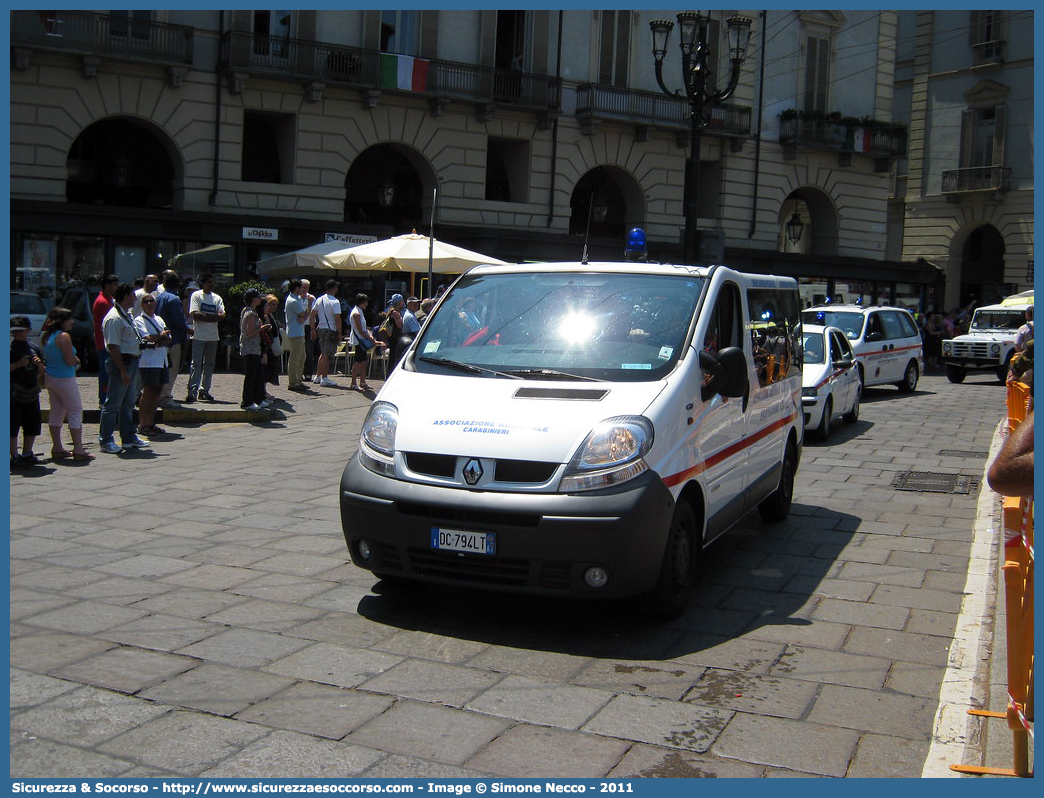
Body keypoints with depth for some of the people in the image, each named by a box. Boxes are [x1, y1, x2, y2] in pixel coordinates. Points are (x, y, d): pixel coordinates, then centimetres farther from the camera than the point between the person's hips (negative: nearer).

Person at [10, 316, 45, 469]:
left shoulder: (34, 348, 14)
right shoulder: (10, 347, -4)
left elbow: (41, 373, 18)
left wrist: (39, 363, -1)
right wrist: (18, 364, -20)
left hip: (32, 393, 6)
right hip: (14, 394, -6)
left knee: (33, 425, 10)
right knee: (13, 427, -4)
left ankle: (27, 454, 23)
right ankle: (14, 457, 1)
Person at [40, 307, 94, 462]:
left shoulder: (46, 336, 8)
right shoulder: (64, 336, -18)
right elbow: (70, 361, -21)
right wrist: (77, 360, 2)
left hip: (50, 378, 8)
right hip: (64, 379, -8)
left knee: (56, 411, 14)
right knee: (76, 411, -2)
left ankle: (57, 448, 17)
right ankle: (78, 450, -4)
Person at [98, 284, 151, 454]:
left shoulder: (127, 315, 14)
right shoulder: (114, 318, -18)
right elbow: (113, 347, -22)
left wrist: (141, 342, 12)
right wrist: (123, 370, -23)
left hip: (132, 362, 10)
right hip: (121, 363, -10)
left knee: (128, 403, 17)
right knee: (113, 403, -3)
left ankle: (129, 437, 26)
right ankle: (106, 441, 3)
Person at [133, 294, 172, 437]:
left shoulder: (159, 319, 19)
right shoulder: (139, 320, -2)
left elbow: (168, 339, 11)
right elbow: (147, 338, -15)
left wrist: (157, 343, -9)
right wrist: (161, 336, -1)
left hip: (161, 360, 7)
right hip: (147, 361, -7)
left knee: (156, 392, 8)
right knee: (148, 391, -9)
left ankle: (150, 423, 15)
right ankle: (142, 425, -6)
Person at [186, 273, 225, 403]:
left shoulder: (217, 298, 13)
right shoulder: (196, 295, 1)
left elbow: (222, 316, 0)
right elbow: (195, 314, -11)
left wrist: (204, 316, -12)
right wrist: (214, 316, -9)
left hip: (213, 336, 5)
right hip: (199, 336, -5)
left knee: (209, 364, 9)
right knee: (196, 364, -8)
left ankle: (204, 390, 17)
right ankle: (192, 392, -11)